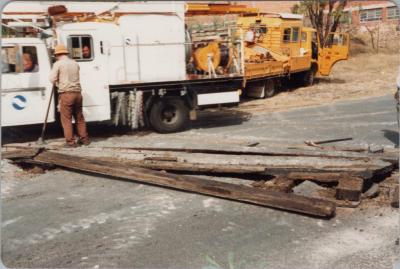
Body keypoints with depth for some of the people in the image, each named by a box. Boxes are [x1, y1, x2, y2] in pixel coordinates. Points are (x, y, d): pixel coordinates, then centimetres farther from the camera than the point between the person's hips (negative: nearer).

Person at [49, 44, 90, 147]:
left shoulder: (58, 64, -3)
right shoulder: (75, 63, 13)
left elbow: (52, 79, -5)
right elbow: (75, 77, 15)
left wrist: (59, 82, 14)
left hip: (66, 93, -5)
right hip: (77, 92, 5)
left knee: (66, 119, 1)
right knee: (79, 117, 13)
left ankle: (70, 141, 0)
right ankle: (84, 139, 17)